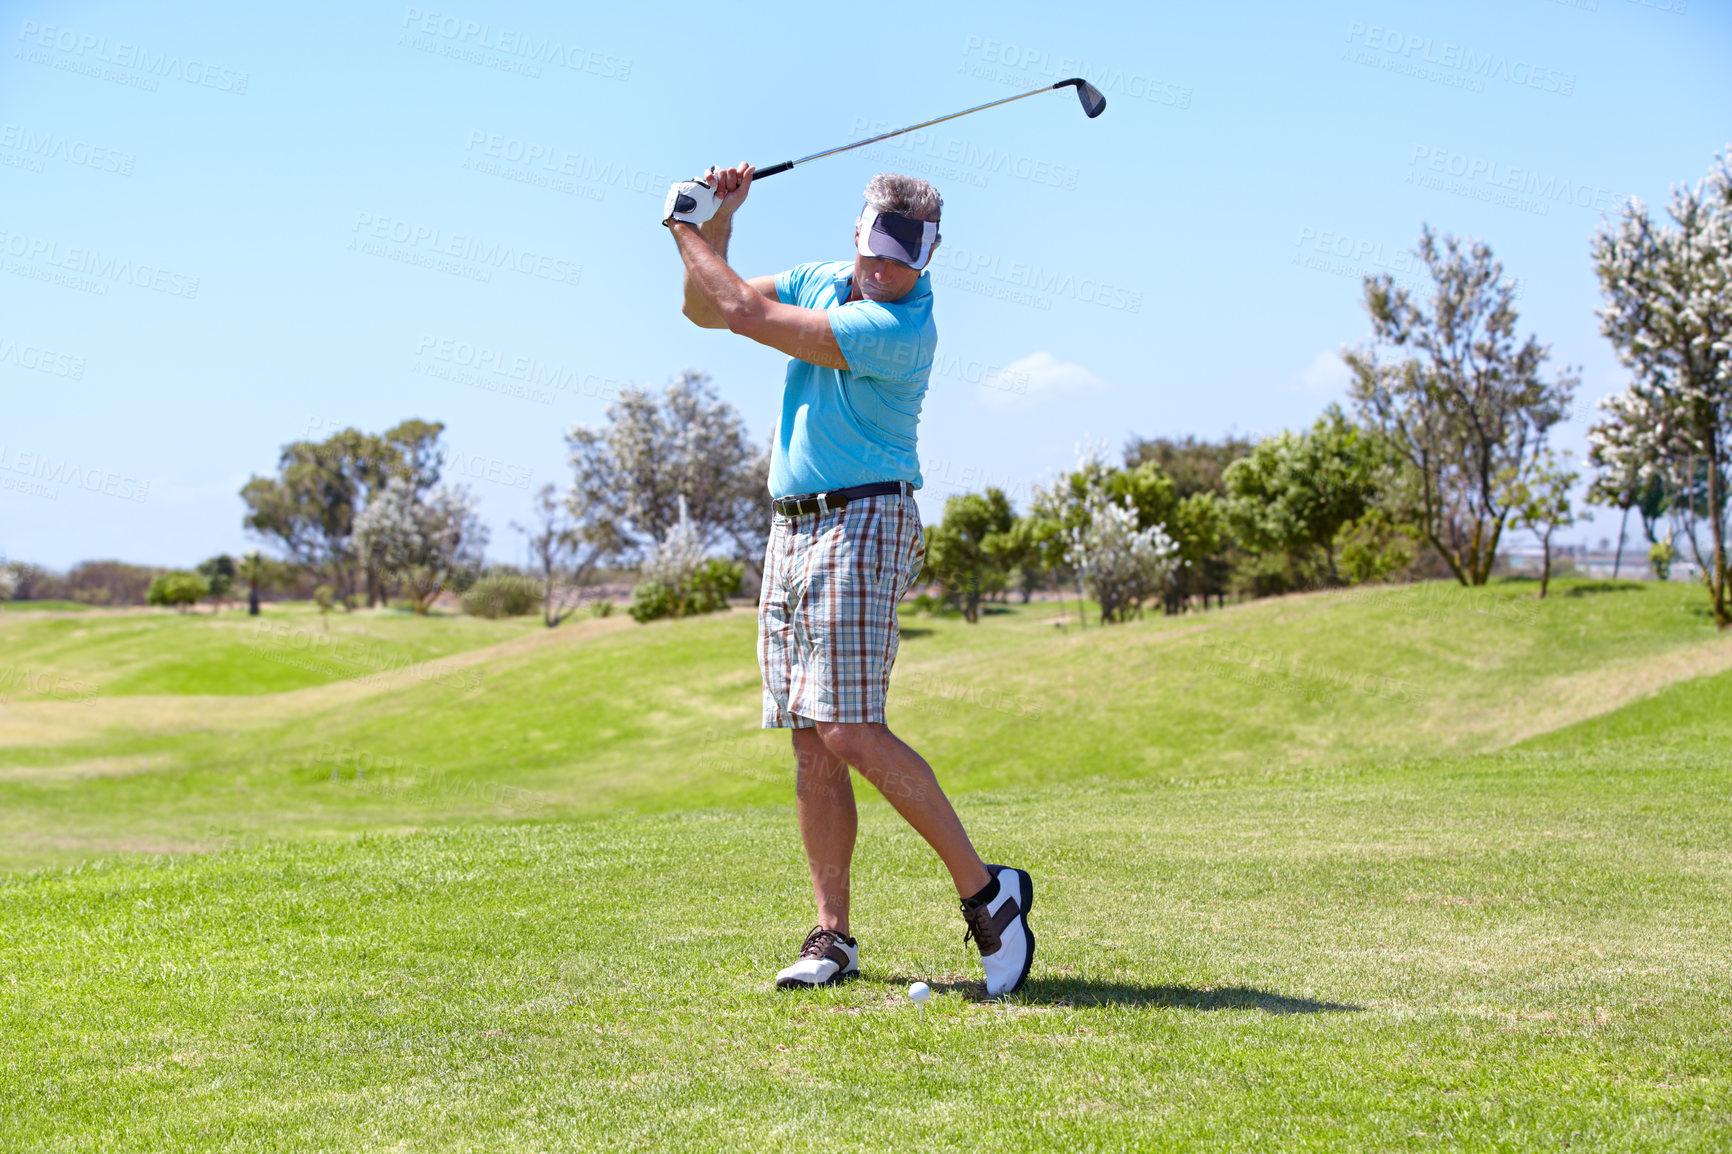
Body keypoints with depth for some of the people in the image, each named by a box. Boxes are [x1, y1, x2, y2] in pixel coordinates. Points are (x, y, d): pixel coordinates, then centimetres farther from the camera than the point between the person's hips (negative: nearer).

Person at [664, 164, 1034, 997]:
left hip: (860, 525, -8)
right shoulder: (823, 279, 10)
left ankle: (986, 891, -9)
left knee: (850, 733, -17)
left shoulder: (900, 329, -18)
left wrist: (687, 227, -3)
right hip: (791, 530, 8)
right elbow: (703, 308, 19)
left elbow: (745, 314, -18)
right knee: (810, 747, 4)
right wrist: (718, 223, 3)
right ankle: (833, 936, 7)